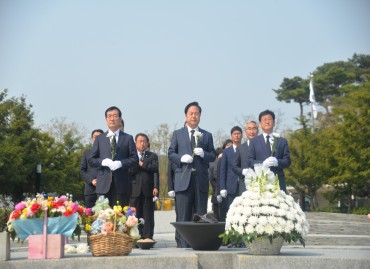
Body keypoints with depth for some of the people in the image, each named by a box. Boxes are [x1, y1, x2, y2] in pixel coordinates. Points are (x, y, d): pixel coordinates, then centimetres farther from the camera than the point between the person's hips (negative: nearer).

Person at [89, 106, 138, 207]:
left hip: (121, 184, -1)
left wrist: (121, 163, -13)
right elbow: (91, 160, 10)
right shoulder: (99, 139, 15)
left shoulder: (128, 138, 11)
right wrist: (102, 162, -10)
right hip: (103, 184, 1)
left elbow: (134, 159, 5)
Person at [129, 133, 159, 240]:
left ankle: (148, 238, 0)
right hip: (135, 190, 0)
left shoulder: (152, 156, 14)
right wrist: (138, 165, -9)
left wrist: (142, 164, -7)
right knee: (135, 216, -2)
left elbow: (156, 169, -4)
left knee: (148, 216, -1)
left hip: (148, 190, 0)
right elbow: (129, 171, 0)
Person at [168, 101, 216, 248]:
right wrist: (181, 158, -11)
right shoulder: (177, 134, 12)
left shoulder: (207, 135, 14)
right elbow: (171, 153, 8)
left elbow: (213, 156, 10)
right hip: (183, 179, -1)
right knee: (183, 215, -2)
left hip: (201, 179, 1)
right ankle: (184, 245, 1)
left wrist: (204, 154, -10)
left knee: (201, 214, 2)